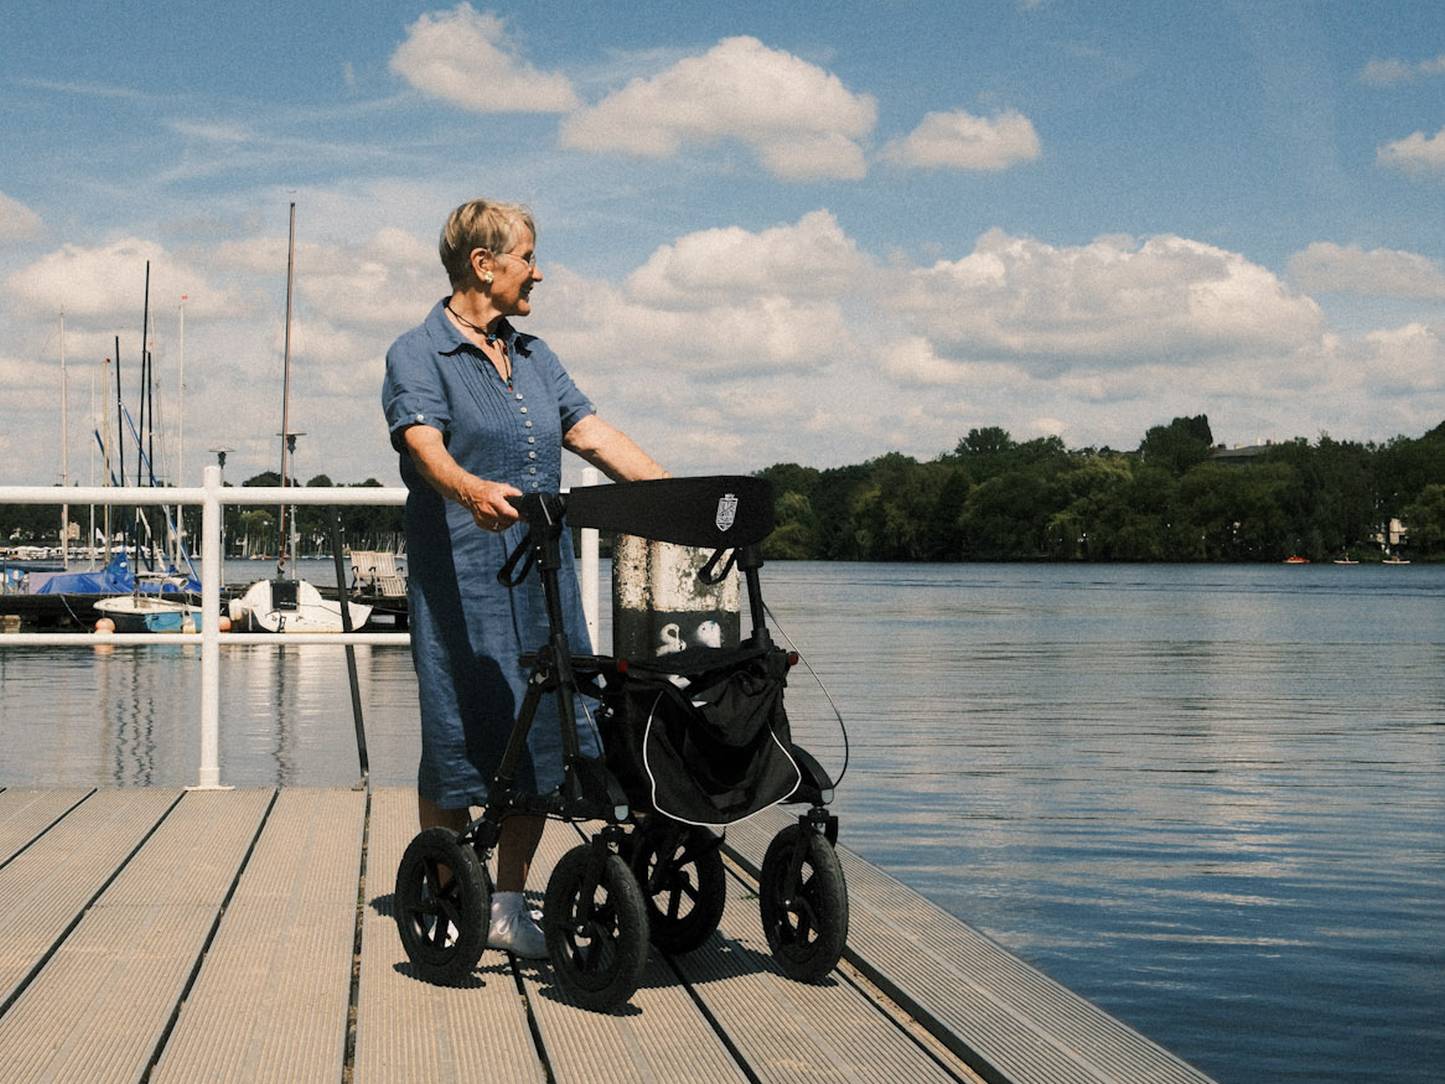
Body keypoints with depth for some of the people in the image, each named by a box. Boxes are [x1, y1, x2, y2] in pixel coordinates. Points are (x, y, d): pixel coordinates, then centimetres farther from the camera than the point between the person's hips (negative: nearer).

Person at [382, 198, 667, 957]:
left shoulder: (533, 357, 19)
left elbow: (595, 436, 12)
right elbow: (425, 445, -21)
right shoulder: (418, 354, -3)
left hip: (541, 578, 6)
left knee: (539, 734, 4)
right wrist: (474, 490, -42)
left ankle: (509, 905, 14)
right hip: (458, 579, -6)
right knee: (457, 737, -2)